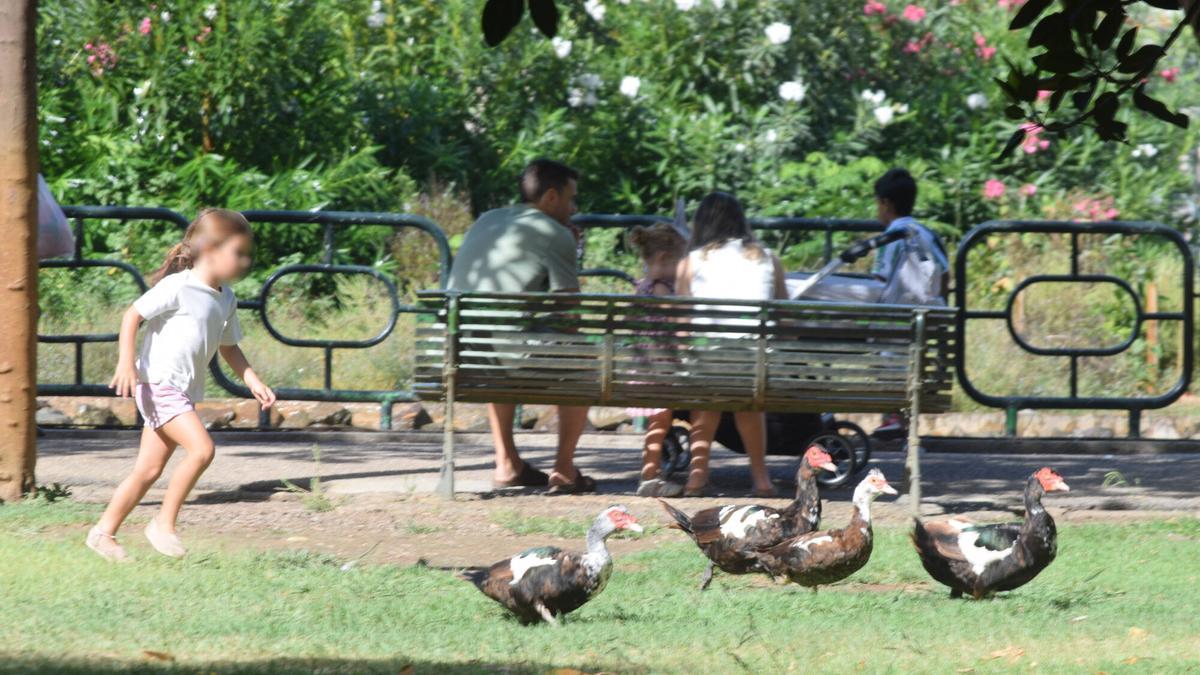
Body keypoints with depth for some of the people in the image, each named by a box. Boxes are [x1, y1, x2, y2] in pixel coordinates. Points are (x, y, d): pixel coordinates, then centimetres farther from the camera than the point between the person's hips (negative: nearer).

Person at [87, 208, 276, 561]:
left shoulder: (226, 300, 12)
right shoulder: (178, 288, -14)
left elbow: (229, 347, 24)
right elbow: (132, 315, -14)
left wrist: (253, 382, 13)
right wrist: (126, 361, -23)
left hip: (183, 393, 9)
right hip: (159, 384, -9)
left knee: (149, 469, 9)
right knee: (202, 448, -21)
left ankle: (104, 532, 16)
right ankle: (164, 523, -11)